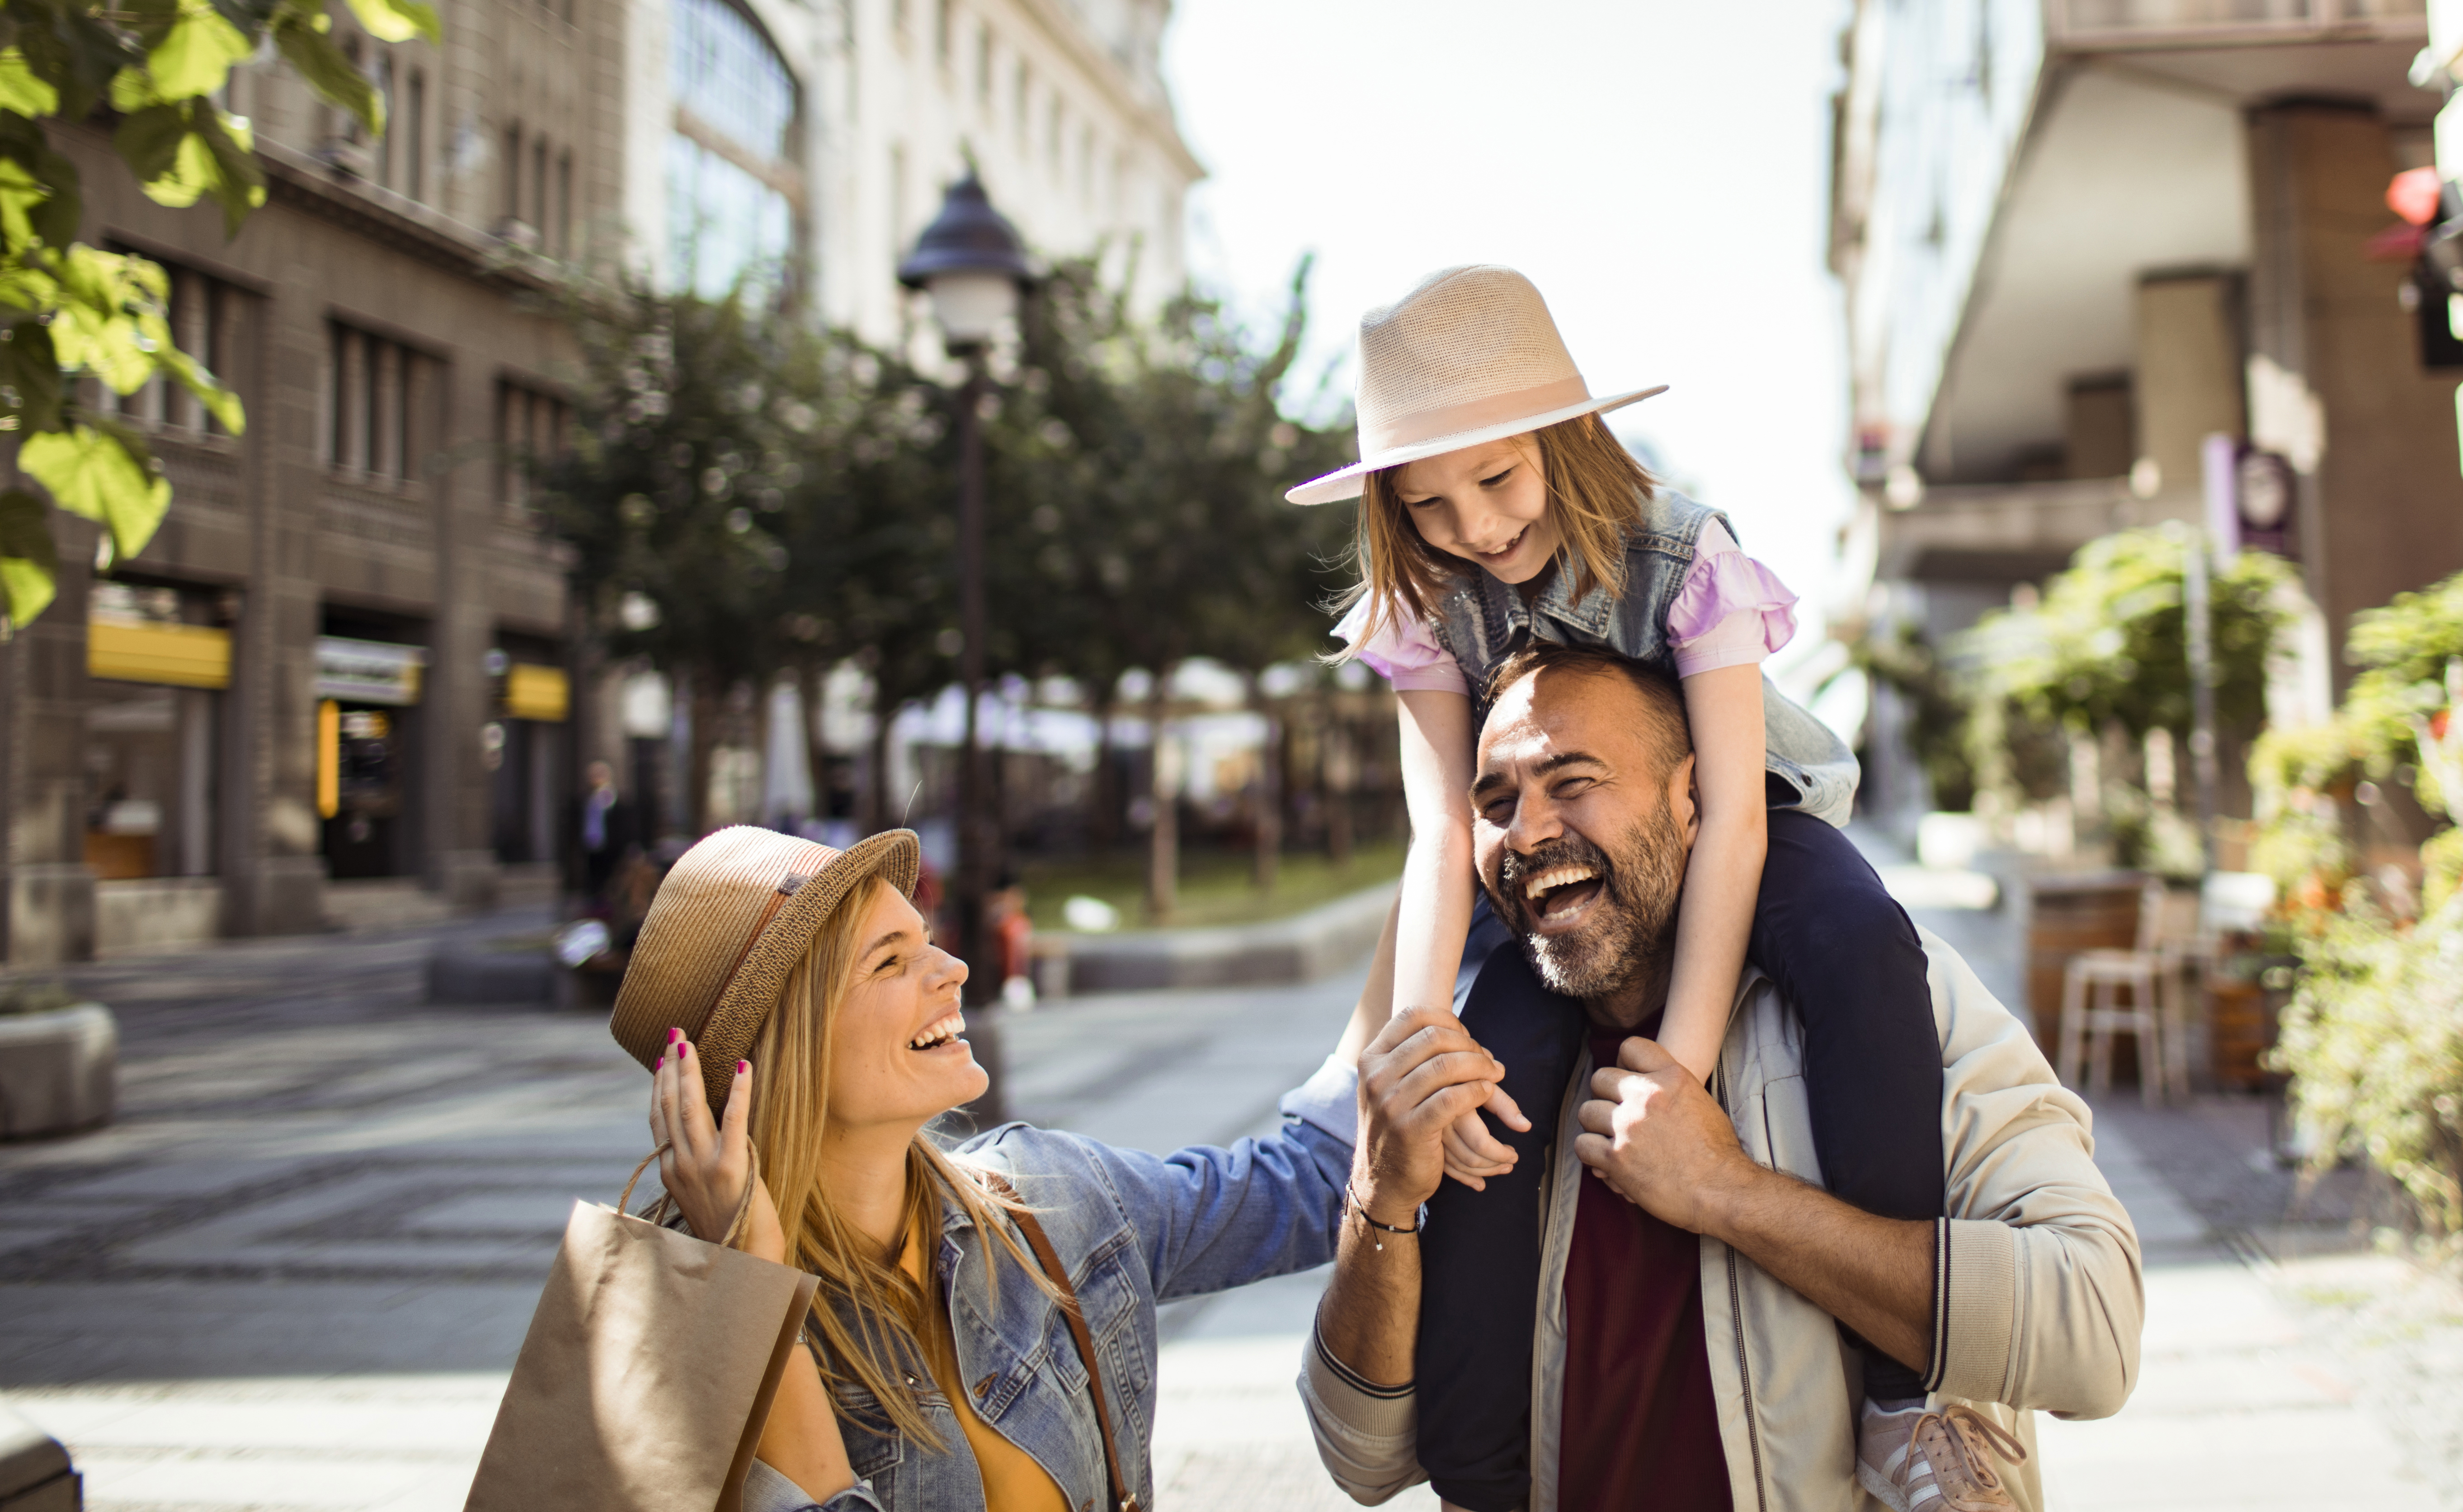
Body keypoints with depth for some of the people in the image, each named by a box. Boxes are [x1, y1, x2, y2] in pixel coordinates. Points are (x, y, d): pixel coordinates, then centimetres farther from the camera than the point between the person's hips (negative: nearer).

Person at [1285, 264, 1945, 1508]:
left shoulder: (1681, 556, -22)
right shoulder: (1426, 607, -13)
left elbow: (1732, 815, -28)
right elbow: (1443, 835, -20)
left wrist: (1680, 1061, -36)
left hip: (1725, 835, -2)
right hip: (1541, 869, 2)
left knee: (1863, 947, -35)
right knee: (1491, 1076, -26)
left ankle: (1908, 1382, -30)